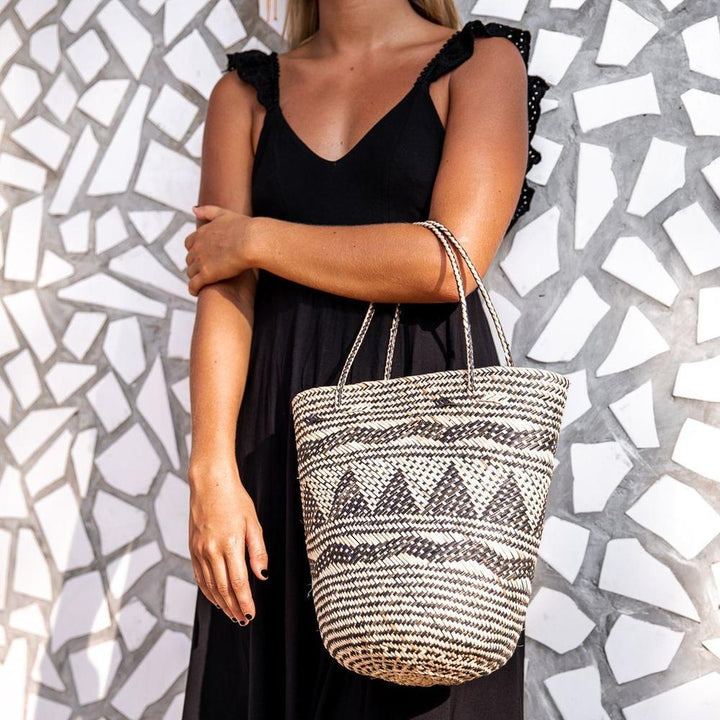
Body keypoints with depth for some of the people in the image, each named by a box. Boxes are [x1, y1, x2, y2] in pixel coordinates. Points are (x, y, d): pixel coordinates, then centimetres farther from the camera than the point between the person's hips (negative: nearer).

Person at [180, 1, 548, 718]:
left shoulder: (484, 62, 4)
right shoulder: (246, 92, 13)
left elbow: (451, 260, -12)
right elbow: (224, 292, 1)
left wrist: (256, 240, -4)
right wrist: (212, 467, -12)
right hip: (283, 427, 3)